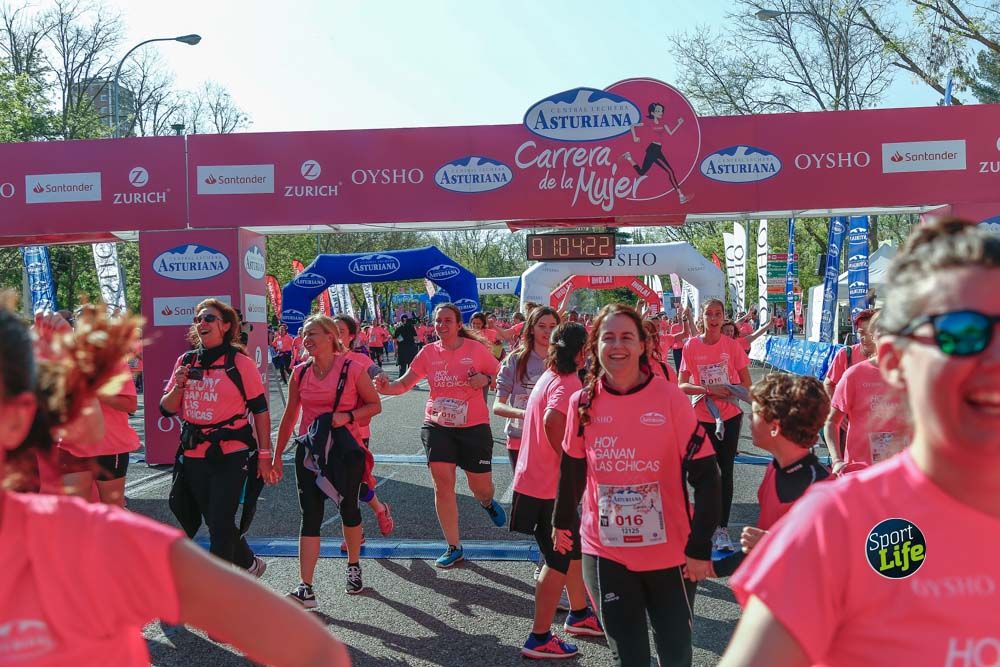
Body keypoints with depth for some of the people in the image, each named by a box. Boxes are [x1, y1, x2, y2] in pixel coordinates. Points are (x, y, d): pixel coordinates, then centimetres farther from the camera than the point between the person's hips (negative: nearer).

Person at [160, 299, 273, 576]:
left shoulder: (239, 362, -7)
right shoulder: (186, 361, 7)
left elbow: (260, 410, -4)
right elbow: (166, 409, 10)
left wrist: (264, 454, -6)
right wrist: (178, 386, -9)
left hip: (231, 454, -6)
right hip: (194, 456, 6)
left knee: (220, 523, -5)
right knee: (214, 521, 16)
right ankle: (249, 564, 38)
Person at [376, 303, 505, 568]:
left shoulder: (476, 348, -6)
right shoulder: (428, 352, 0)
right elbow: (405, 383, 1)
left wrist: (485, 380, -19)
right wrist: (387, 388, -20)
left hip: (474, 426, -2)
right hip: (437, 425, 2)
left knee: (481, 487, 6)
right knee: (443, 484, -5)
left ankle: (488, 503, 47)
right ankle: (454, 547, 9)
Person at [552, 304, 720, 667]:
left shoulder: (669, 397, -12)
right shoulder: (582, 403, -4)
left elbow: (705, 474, -10)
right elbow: (572, 468, 12)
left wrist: (700, 547, -13)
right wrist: (563, 521, 22)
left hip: (670, 552, -1)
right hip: (605, 554, 1)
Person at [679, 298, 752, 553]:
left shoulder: (732, 345, -3)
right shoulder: (691, 345, -3)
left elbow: (746, 385, 1)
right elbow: (682, 385, -7)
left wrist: (724, 393, -15)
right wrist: (709, 390, -20)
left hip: (729, 417, 0)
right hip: (702, 418, 0)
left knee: (725, 473, 3)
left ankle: (723, 529, 10)